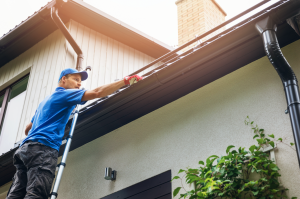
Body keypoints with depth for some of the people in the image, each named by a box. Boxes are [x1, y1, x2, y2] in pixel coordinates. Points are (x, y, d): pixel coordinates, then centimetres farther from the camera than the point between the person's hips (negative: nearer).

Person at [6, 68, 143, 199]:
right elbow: (97, 93, -6)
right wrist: (127, 80, -4)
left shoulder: (45, 101, 35)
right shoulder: (64, 93, 7)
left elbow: (27, 129, 39)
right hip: (43, 146, -9)